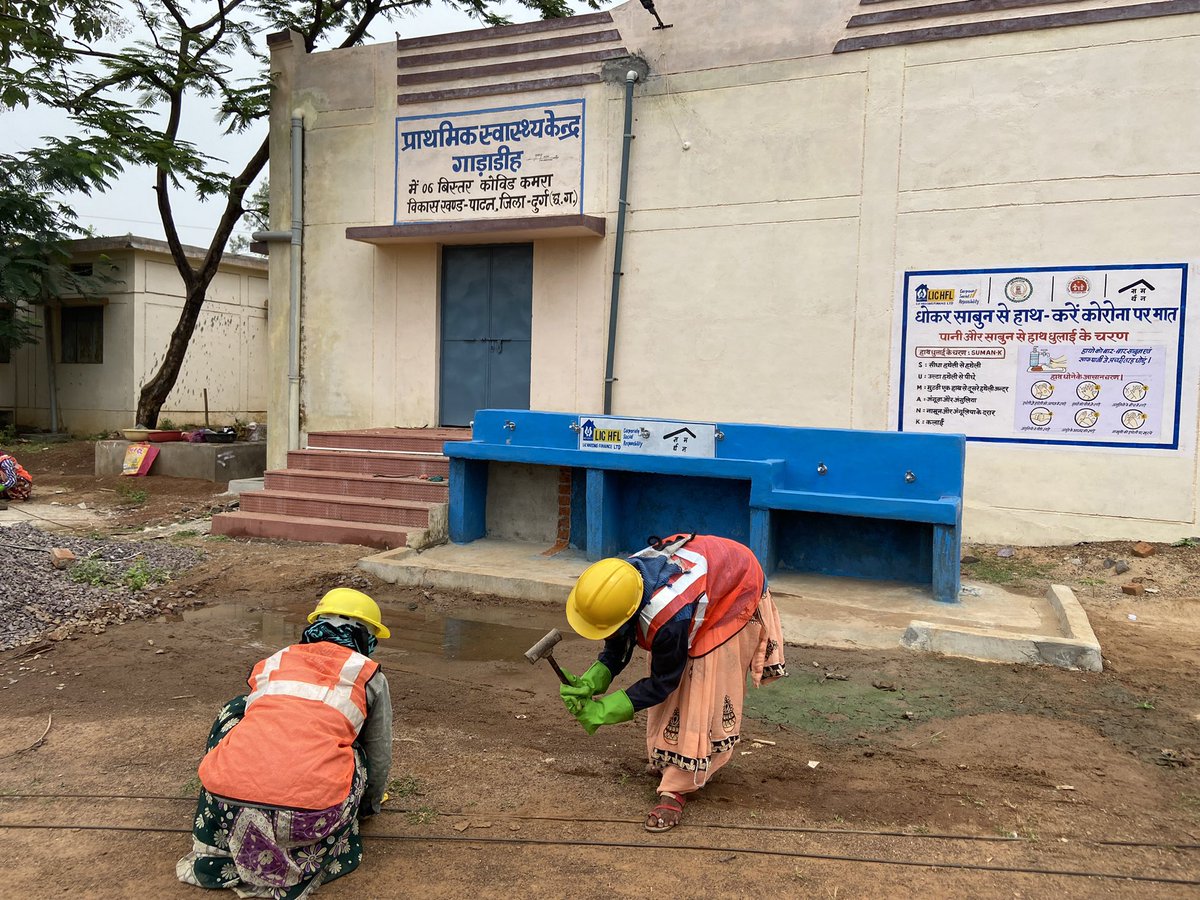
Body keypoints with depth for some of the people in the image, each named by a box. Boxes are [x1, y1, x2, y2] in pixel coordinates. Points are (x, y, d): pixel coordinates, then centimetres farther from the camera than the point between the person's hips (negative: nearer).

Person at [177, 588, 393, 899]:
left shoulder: (272, 663, 26)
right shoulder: (370, 676, 18)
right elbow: (380, 759, 28)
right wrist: (370, 804, 51)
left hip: (227, 806, 2)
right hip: (309, 812, -2)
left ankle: (212, 853, 24)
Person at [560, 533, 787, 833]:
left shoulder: (669, 621, -45)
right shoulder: (620, 584, -24)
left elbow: (662, 684, -25)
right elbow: (616, 651, -8)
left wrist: (602, 711, -23)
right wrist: (590, 682, -26)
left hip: (737, 595, -7)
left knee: (705, 693, -12)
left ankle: (678, 788, -4)